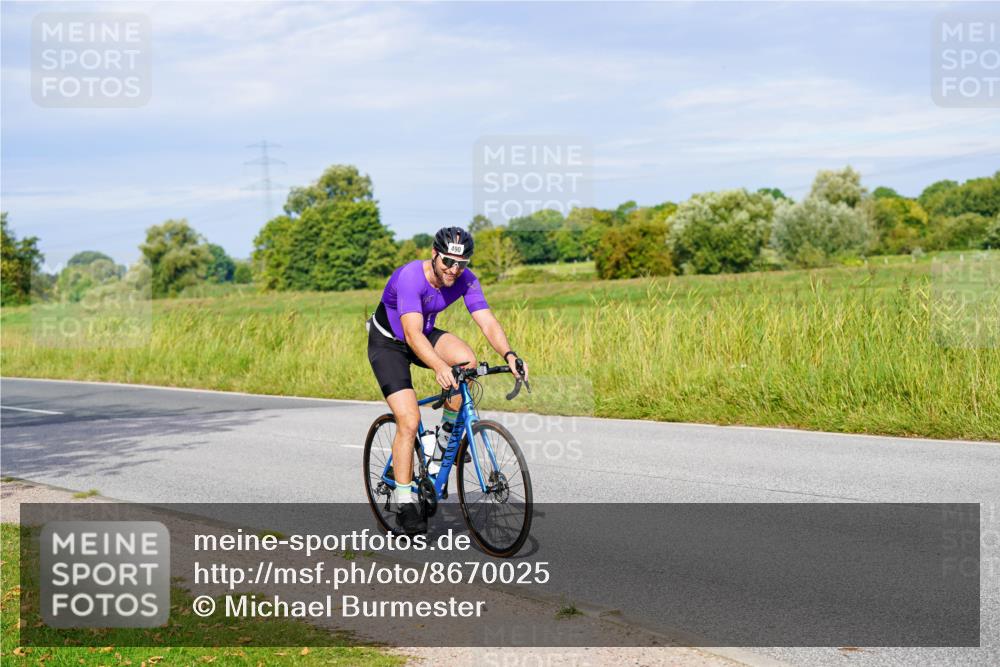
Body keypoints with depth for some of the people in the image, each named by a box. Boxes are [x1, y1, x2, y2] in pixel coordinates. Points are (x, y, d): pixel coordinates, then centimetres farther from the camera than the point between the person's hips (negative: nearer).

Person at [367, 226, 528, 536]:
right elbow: (412, 334, -44)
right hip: (388, 343, -5)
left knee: (467, 359, -27)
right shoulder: (410, 276, -34)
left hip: (426, 334, 5)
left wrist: (509, 355, -43)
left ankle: (448, 433, -4)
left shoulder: (465, 280, -17)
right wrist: (439, 366, -61)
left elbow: (487, 322, -25)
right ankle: (406, 508, -7)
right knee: (409, 421, -17)